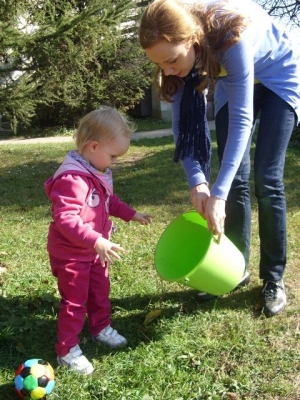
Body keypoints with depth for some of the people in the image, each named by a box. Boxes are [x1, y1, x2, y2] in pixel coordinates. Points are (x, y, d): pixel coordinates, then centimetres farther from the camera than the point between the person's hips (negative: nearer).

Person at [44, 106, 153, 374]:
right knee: (75, 301, 3)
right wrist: (97, 242, -44)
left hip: (94, 251, 9)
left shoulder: (98, 172, 2)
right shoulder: (72, 179, -32)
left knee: (100, 291, 23)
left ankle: (101, 328, 44)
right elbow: (65, 219, -38)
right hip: (71, 254, -9)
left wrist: (131, 214, 15)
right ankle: (67, 350, 20)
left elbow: (109, 201, 20)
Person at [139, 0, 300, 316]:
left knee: (266, 178, -12)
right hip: (234, 80, 5)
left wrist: (218, 194, -44)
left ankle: (273, 279, 1)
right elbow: (182, 118, -20)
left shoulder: (231, 37, -41)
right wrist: (196, 179, -33)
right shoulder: (178, 47, -24)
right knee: (234, 178, -5)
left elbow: (241, 119, -40)